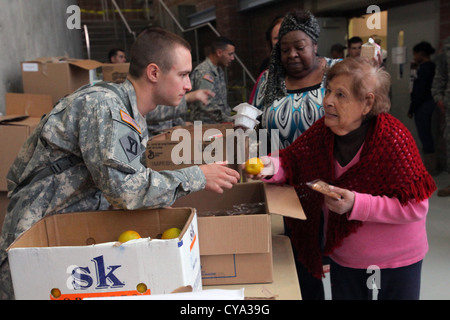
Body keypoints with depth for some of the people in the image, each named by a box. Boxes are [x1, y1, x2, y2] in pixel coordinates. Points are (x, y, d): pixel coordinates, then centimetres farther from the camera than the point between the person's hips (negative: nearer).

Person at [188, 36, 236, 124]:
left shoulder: (219, 71, 18)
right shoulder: (203, 72, -14)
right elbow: (207, 105, -22)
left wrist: (230, 117, 13)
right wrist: (229, 120, -24)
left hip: (220, 124, 9)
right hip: (206, 125, -9)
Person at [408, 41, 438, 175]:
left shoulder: (424, 68, -16)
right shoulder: (431, 66, 13)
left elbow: (419, 91, -19)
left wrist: (411, 109, -15)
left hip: (423, 104, -10)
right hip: (429, 102, 10)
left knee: (424, 135, -3)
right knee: (427, 135, 17)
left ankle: (430, 167, 3)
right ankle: (431, 165, 27)